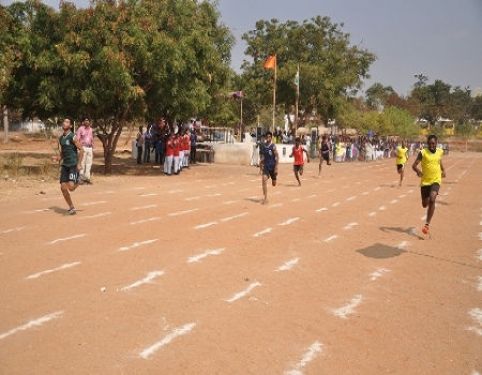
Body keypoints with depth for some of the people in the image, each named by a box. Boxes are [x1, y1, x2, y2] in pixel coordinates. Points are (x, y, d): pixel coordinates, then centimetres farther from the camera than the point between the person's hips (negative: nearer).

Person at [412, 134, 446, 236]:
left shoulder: (440, 151, 2)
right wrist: (418, 171, -33)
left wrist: (443, 170, 16)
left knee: (432, 200, -24)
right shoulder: (423, 153, -9)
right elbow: (414, 165, -12)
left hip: (436, 180, 0)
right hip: (425, 181, 0)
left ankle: (427, 224, -20)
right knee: (425, 204, 10)